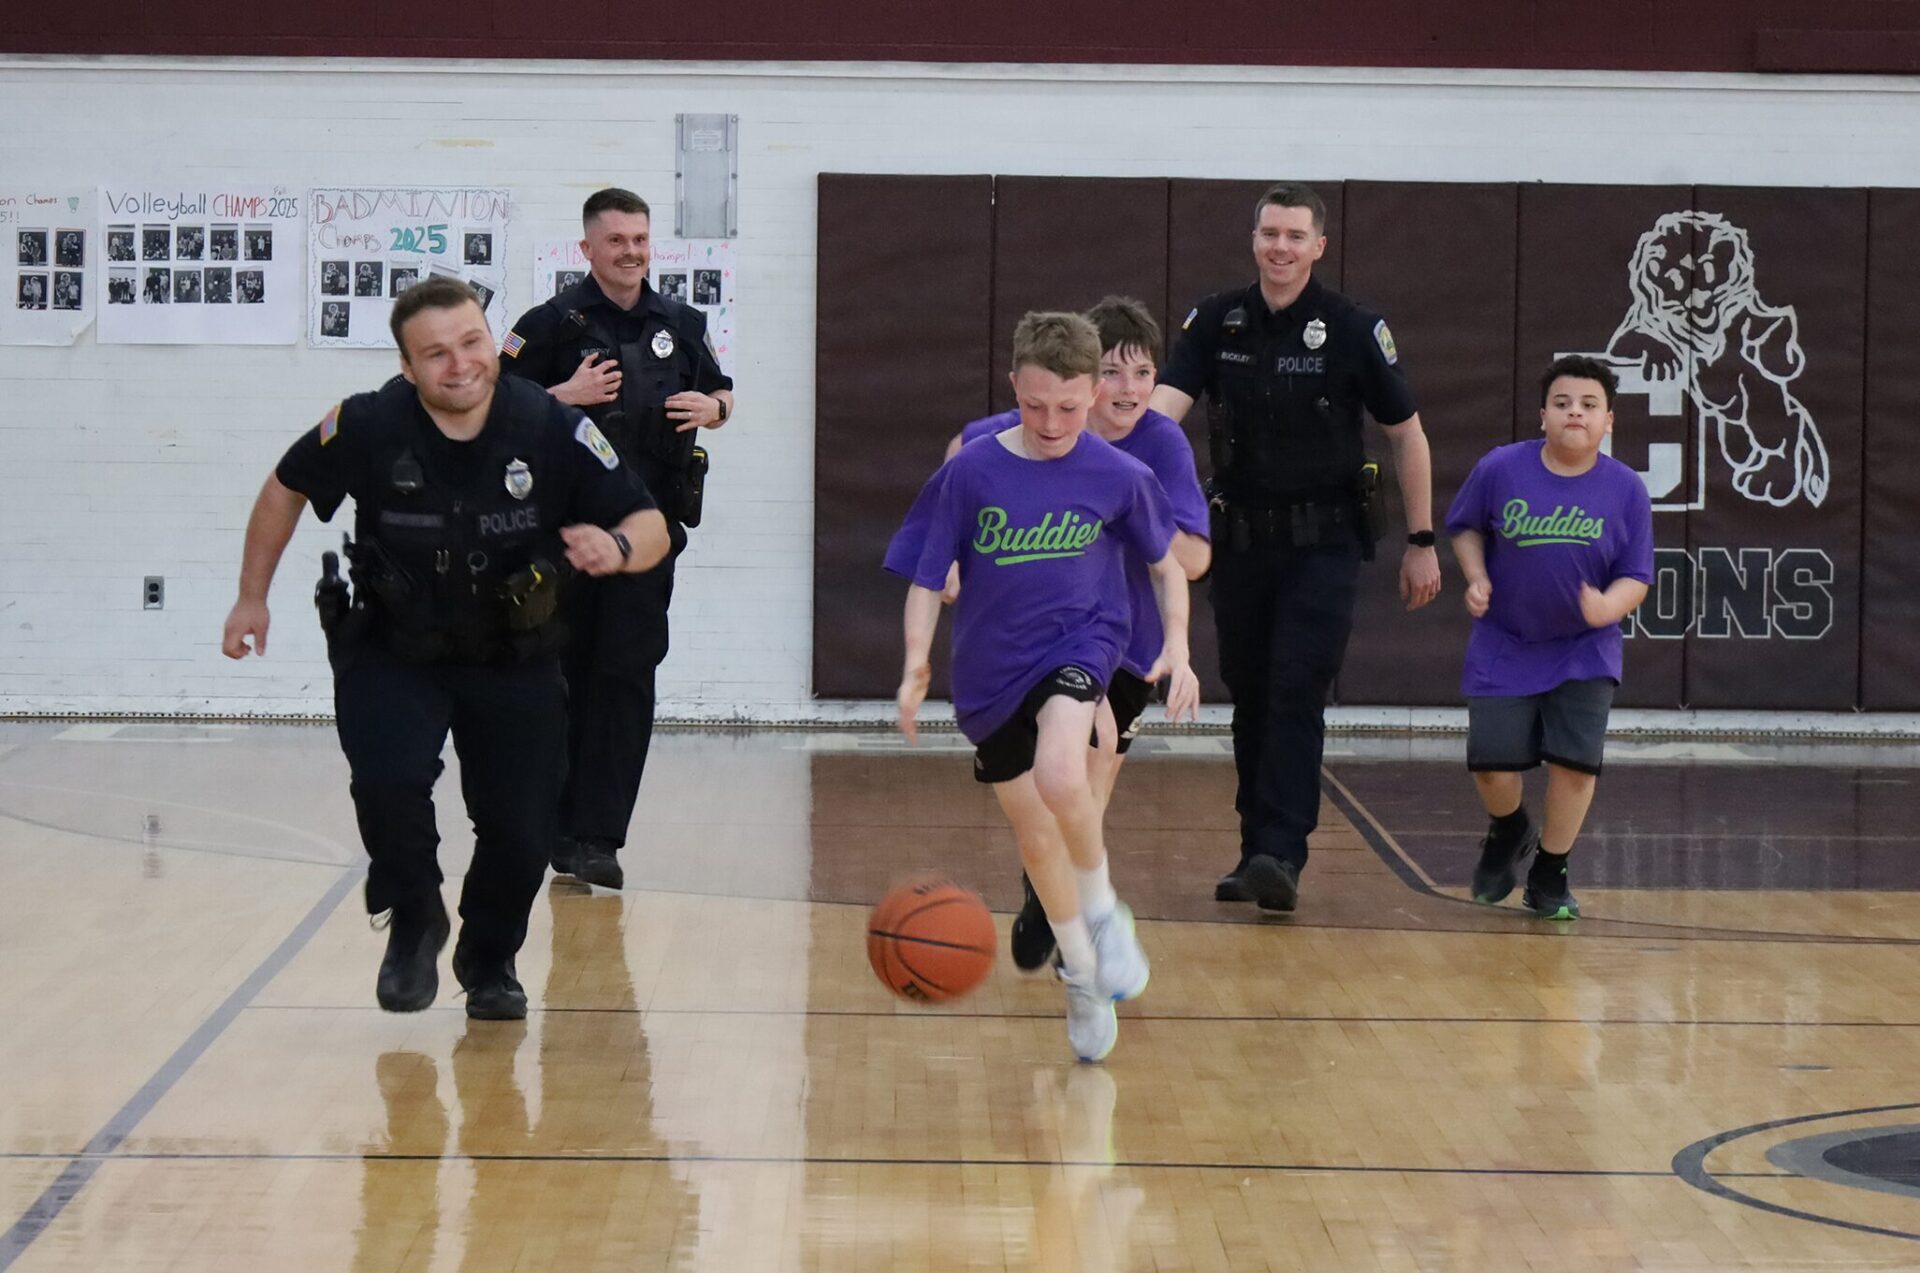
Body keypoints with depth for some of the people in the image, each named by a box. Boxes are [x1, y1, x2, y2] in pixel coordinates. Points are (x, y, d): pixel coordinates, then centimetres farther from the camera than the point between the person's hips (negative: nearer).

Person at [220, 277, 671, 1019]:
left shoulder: (551, 431, -20)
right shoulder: (368, 427, -19)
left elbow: (652, 526, -15)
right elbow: (286, 488, 1)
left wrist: (619, 547, -38)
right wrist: (252, 598, 5)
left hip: (513, 659, 1)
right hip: (393, 651, -1)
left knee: (520, 832, -3)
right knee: (389, 777, -26)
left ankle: (489, 962, 31)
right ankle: (413, 923, 5)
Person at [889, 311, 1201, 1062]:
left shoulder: (1119, 477, -8)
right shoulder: (971, 473, -10)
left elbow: (1166, 564, 7)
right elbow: (926, 578, -4)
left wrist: (1177, 647, -5)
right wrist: (917, 665, -17)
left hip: (1079, 646, -2)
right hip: (991, 670, 2)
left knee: (1060, 775, -31)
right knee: (1034, 830, 10)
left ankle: (1103, 909, -4)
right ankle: (1082, 976, 32)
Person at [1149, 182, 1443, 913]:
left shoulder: (1353, 329, -7)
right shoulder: (1217, 322, 1)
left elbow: (1406, 433, 0)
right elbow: (1166, 401, -12)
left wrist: (1421, 542, 0)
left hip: (1322, 543, -4)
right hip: (1240, 539, 4)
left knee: (1297, 695, -12)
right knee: (1250, 696, 10)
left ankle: (1282, 855, -15)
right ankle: (1254, 849, 19)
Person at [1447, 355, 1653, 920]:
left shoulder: (1626, 490, -10)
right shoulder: (1500, 469, -10)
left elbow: (1636, 576, -4)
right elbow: (1465, 526, 7)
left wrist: (1609, 605, -25)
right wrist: (1476, 576, -9)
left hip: (1584, 653, 0)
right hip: (1504, 646, 0)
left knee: (1575, 761, -9)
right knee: (1492, 762, -5)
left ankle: (1549, 874, 13)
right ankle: (1509, 832, 31)